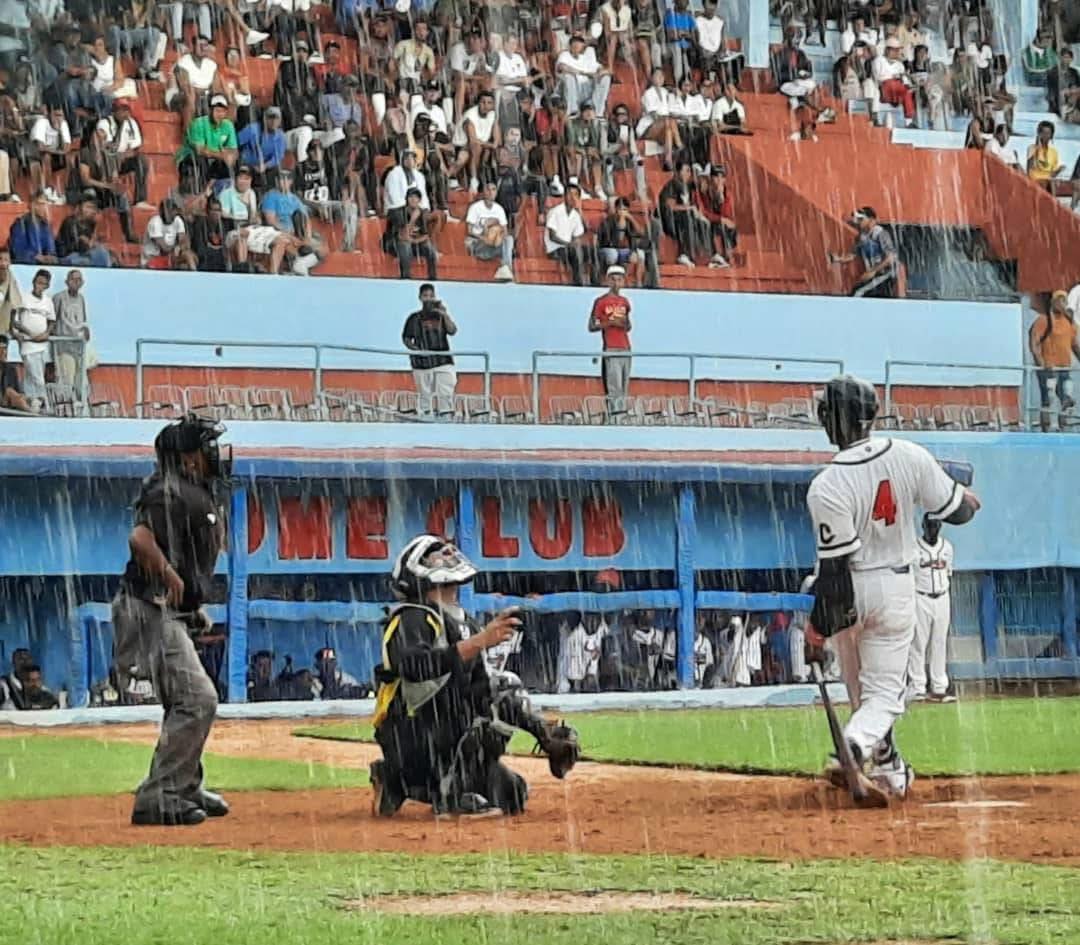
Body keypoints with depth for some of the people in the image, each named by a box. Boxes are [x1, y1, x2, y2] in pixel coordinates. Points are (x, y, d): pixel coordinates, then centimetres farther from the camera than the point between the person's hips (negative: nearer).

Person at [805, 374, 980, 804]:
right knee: (885, 690, 3)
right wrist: (969, 499, 21)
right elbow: (956, 511, -3)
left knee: (860, 687, 19)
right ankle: (853, 750, -24)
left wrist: (818, 625, -11)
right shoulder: (910, 456, -13)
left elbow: (834, 564, -20)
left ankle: (889, 769, 26)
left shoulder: (827, 487, -22)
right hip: (895, 589, 1)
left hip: (849, 592, -1)